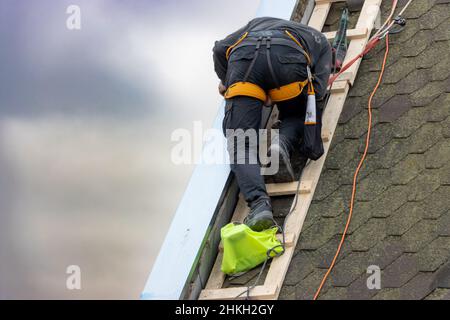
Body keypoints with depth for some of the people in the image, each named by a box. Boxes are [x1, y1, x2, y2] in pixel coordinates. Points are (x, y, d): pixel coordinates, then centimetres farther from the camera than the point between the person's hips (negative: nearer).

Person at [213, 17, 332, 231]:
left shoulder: (257, 24, 45)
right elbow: (318, 89, 17)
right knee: (296, 115, 29)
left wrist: (227, 83, 45)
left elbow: (220, 49, 30)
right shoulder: (320, 42, 37)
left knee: (241, 144, -1)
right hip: (288, 58, -1)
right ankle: (284, 143, -4)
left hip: (244, 55, 1)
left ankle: (259, 204, -24)